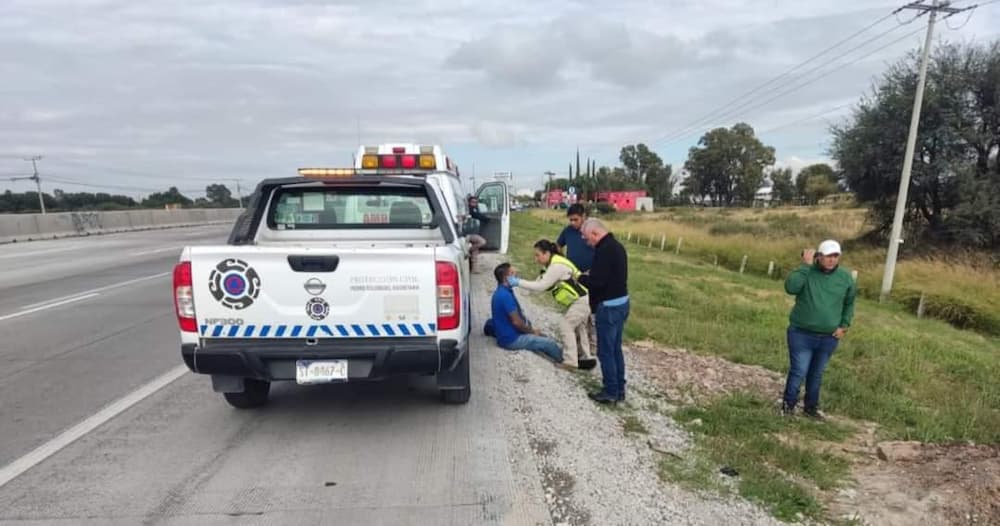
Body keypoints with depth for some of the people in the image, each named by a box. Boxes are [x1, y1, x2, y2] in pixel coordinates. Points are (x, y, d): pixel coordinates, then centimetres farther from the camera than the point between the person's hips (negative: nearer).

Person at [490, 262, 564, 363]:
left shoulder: (502, 292, 8)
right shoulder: (505, 295, -25)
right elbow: (516, 322, -23)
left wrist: (530, 329, 9)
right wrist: (532, 331, -7)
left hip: (509, 334, 10)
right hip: (511, 339, -10)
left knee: (545, 337, 18)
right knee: (550, 343, -4)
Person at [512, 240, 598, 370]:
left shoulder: (557, 266, -25)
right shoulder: (553, 264, 8)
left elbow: (541, 286, -25)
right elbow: (538, 282, 9)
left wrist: (518, 282, -21)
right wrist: (519, 280, -3)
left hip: (583, 300, -11)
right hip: (581, 299, 11)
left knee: (566, 325, -7)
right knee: (577, 327, 21)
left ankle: (570, 362, 1)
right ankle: (585, 358, 32)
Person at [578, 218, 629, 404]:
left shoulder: (604, 250, -21)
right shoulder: (617, 246, 11)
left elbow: (596, 282, -26)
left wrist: (582, 278, -7)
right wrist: (590, 275, 9)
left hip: (609, 306, -10)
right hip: (621, 302, 10)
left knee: (605, 351, 2)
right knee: (616, 349, 17)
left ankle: (611, 392, 12)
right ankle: (619, 390, 25)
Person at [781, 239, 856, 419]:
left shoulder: (846, 277, 1)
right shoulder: (807, 272, -11)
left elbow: (849, 303, 15)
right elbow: (790, 287, -30)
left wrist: (844, 325, 6)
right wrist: (805, 266, -27)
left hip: (828, 337, 4)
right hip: (801, 334, -4)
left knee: (816, 374, 17)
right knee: (798, 372, -4)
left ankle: (811, 406, 33)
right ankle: (788, 404, 14)